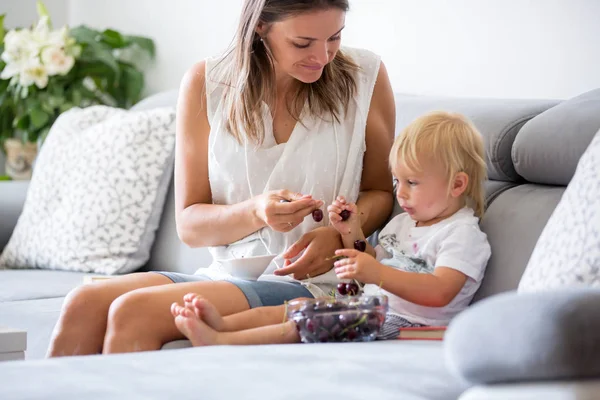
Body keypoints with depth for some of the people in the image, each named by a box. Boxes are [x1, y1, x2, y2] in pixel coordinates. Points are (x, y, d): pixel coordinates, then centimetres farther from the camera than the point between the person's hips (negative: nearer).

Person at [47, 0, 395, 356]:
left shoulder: (366, 76, -2)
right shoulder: (207, 83, 2)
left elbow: (380, 192, 9)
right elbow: (189, 225, 3)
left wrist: (338, 234, -13)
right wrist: (256, 213, -19)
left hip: (314, 284, -3)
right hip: (227, 272, 3)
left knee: (133, 312, -26)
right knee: (84, 305, -23)